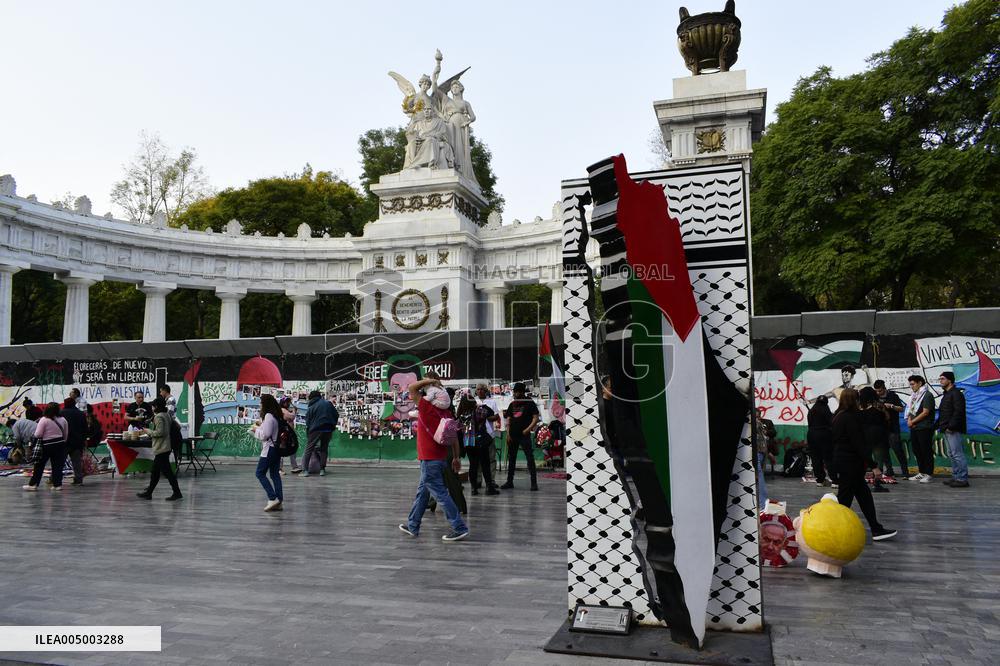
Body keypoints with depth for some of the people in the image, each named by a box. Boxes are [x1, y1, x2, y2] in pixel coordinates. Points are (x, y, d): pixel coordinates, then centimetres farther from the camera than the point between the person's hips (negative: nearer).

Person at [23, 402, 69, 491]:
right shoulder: (62, 420, 2)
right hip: (60, 444, 3)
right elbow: (66, 434, 10)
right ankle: (57, 484, 6)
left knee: (39, 465, 7)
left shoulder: (44, 420, -11)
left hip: (47, 445, -3)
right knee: (57, 465, 6)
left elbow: (37, 435, -13)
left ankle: (33, 484, 11)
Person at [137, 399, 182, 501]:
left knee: (167, 471, -6)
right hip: (165, 447, 10)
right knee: (155, 472, 17)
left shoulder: (159, 417, -16)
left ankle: (177, 493, -4)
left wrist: (148, 431, -8)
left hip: (161, 448, -10)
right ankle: (148, 493, 26)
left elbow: (159, 432, -23)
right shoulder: (167, 415, 11)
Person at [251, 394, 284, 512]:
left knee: (260, 473, -1)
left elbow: (265, 434, -19)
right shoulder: (277, 415, 12)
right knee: (275, 474, 11)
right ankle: (279, 501, 9)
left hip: (269, 449, -9)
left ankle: (273, 499, -7)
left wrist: (256, 429, -3)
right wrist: (260, 427, 13)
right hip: (277, 448, 9)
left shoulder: (268, 416, -16)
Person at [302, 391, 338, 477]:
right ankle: (322, 470, 10)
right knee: (324, 449, 13)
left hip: (315, 430, -2)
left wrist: (308, 436, 11)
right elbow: (336, 415, 8)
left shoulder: (310, 408, 3)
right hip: (328, 430, 3)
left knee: (309, 449, 4)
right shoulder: (328, 403, 7)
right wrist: (333, 426, 18)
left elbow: (308, 423, 4)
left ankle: (305, 470, -3)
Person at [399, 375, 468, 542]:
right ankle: (413, 526, 30)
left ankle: (460, 528, -2)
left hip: (429, 459, -9)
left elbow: (412, 388, -12)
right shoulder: (444, 413, 6)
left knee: (440, 493, -4)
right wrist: (457, 457, 11)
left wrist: (430, 381, -5)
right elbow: (453, 436, 6)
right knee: (422, 492, 19)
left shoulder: (427, 408, -15)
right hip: (440, 457, 9)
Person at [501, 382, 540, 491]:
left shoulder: (529, 403, -2)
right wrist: (508, 433, 5)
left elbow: (535, 418, -6)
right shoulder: (512, 404, 14)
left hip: (524, 435, -6)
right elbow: (508, 419, 16)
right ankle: (509, 482, 18)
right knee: (511, 458, 10)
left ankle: (534, 482, -4)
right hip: (513, 436, 6)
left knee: (530, 458, -6)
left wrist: (528, 429, -18)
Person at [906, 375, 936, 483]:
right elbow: (910, 410, 18)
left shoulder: (927, 395, -9)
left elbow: (925, 412, -15)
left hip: (924, 428, -9)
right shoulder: (914, 396, 17)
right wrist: (909, 419, -1)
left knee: (926, 451, -3)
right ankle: (921, 473, 21)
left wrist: (912, 421, -11)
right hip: (914, 428, 9)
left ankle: (929, 474, 2)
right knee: (917, 451, 12)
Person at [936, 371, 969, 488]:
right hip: (947, 430, 11)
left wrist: (951, 426, -23)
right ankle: (956, 477, 19)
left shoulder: (956, 393, -11)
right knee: (952, 455, 13)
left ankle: (962, 479, -7)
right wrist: (937, 425, 20)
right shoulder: (946, 394, 21)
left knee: (957, 454, -9)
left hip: (954, 430, -11)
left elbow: (958, 412, -21)